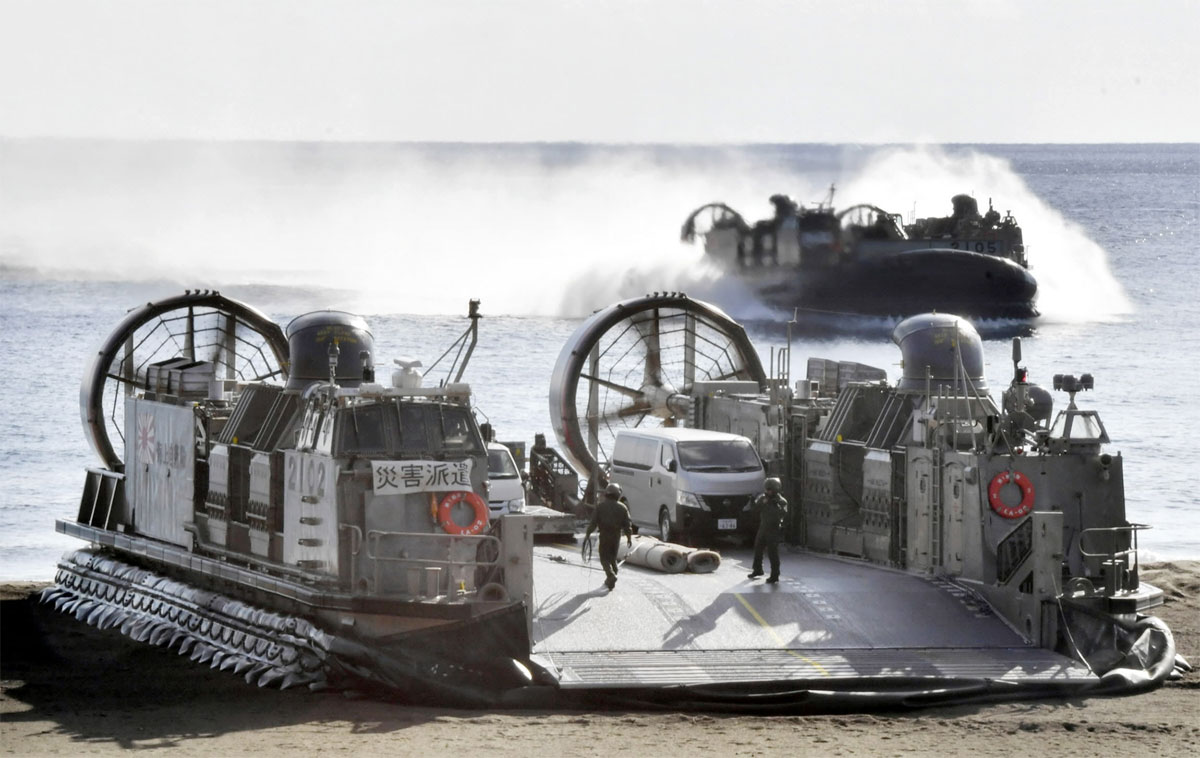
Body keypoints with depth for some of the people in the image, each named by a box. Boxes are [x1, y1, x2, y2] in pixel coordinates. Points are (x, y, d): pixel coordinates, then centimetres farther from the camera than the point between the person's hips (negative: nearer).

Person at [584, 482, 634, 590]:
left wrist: (588, 534, 3)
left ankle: (611, 575, -22)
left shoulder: (601, 506, -5)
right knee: (613, 557, 17)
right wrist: (629, 537, 10)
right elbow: (627, 524, 1)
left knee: (604, 558, 0)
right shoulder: (622, 507, 0)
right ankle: (610, 580, 21)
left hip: (604, 535, -3)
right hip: (616, 536, 3)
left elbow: (594, 522, -6)